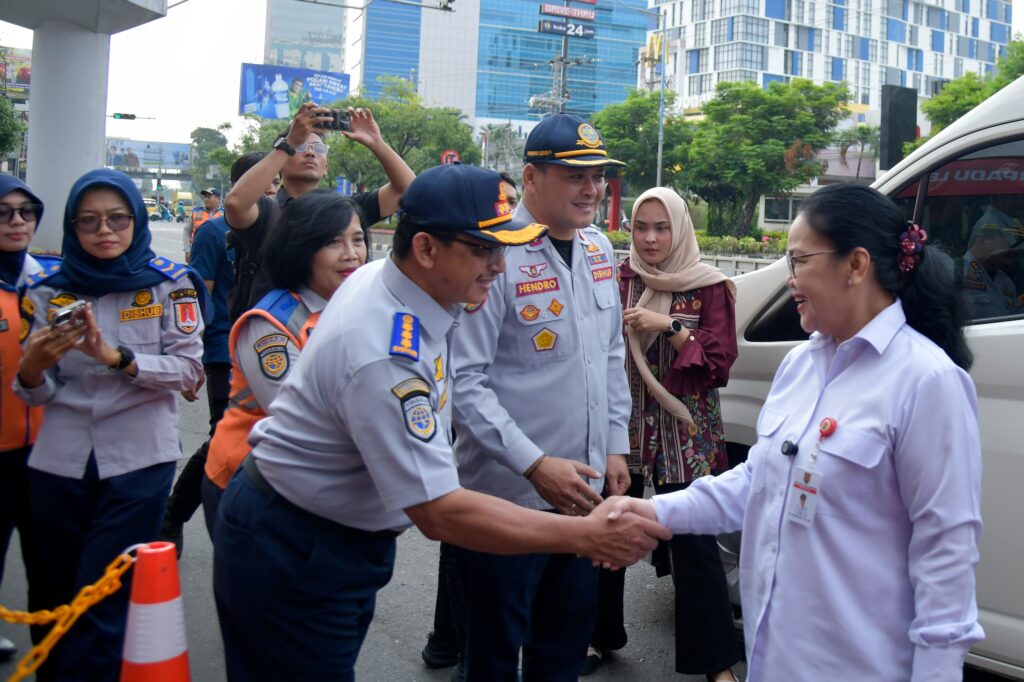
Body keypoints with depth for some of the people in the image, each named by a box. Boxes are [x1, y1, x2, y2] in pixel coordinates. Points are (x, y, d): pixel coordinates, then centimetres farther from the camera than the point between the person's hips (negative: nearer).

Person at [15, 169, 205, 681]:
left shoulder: (169, 284, -3)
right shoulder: (49, 289, 4)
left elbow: (189, 368, -8)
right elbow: (35, 395, 4)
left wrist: (117, 358, -23)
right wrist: (33, 364, -20)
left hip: (139, 460, -3)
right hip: (58, 462, 3)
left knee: (103, 601, -3)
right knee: (52, 598, 14)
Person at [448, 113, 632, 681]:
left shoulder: (598, 248, 7)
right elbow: (463, 379, -21)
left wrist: (615, 446, 11)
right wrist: (535, 465, -23)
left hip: (583, 492, 7)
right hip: (508, 494, -7)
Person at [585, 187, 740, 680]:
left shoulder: (708, 287, -3)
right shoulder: (621, 280, 6)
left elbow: (720, 362, -7)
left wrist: (668, 326, -17)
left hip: (685, 434, -3)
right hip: (623, 424, 3)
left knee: (693, 542, -2)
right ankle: (601, 634, 29)